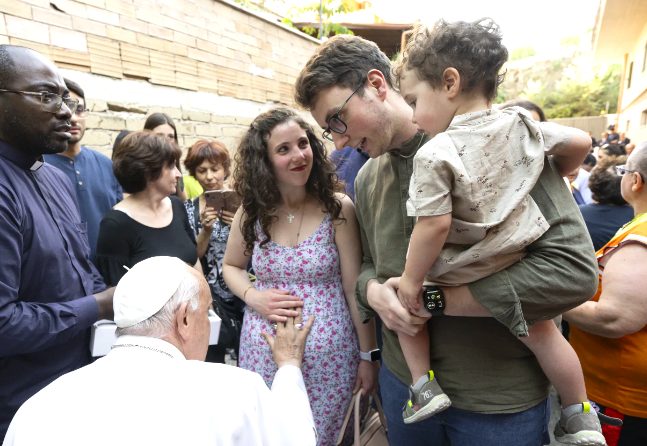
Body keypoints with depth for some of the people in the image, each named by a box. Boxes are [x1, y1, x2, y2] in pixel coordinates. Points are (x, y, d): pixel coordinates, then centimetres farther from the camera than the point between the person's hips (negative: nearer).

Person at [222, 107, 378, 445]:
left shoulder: (338, 208, -11)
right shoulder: (251, 212, -3)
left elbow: (354, 286, -8)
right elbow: (231, 267, 12)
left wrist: (368, 355, -3)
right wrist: (254, 297, -8)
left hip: (328, 352, -2)